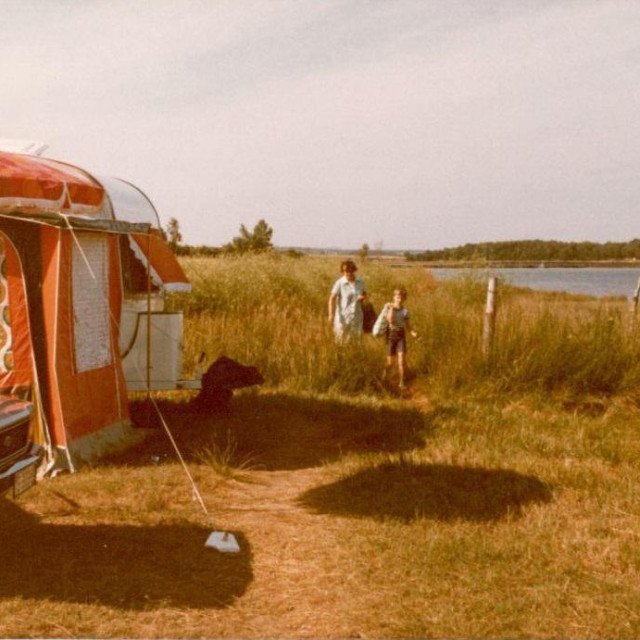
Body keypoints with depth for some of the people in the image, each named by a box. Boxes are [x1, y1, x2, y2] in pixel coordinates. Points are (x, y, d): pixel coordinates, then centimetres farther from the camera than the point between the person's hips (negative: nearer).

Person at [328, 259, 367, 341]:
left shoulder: (360, 281, 1)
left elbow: (364, 293, 18)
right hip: (343, 316, -4)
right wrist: (331, 314, -23)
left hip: (356, 316, 4)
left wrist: (363, 297, -7)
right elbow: (332, 298, -13)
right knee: (342, 341, 4)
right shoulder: (339, 283, -12)